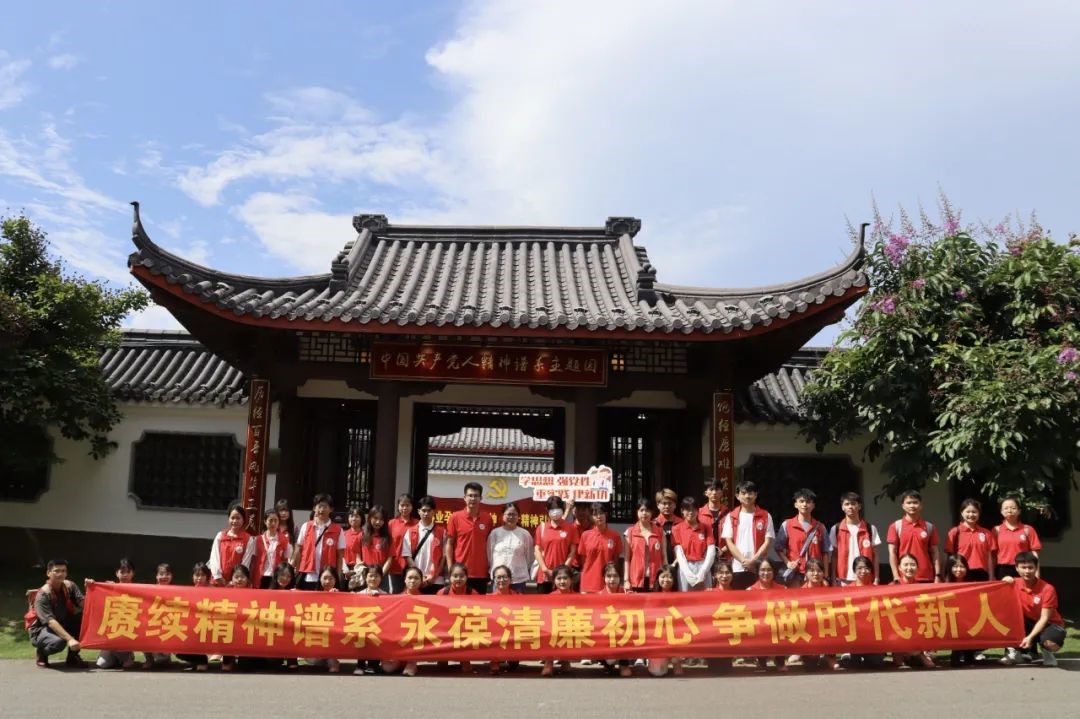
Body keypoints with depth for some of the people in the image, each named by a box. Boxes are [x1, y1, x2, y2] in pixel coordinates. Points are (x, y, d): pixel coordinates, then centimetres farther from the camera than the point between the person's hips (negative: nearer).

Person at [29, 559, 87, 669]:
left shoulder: (70, 586, -6)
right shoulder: (43, 594, -22)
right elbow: (50, 622, -33)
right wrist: (70, 639, -44)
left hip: (63, 625, 6)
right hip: (41, 630, -6)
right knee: (59, 642, -38)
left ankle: (73, 656, -6)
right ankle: (42, 653, 1)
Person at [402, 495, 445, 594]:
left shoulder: (441, 532, 5)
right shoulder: (410, 532, 6)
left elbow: (444, 557, 4)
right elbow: (407, 556, 2)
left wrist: (434, 576, -6)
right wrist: (419, 576, -6)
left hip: (436, 581, 0)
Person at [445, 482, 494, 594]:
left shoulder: (487, 520, 4)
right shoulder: (455, 517, -1)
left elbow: (489, 545, 10)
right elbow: (449, 544, 1)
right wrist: (450, 568, -5)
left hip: (481, 573, 2)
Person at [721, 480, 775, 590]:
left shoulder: (765, 516, 5)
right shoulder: (731, 517, 6)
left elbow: (768, 542, 1)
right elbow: (729, 542, 1)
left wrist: (753, 560, -9)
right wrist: (743, 560, -10)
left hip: (759, 568, 0)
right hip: (737, 568, 0)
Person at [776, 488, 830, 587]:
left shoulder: (820, 527, 9)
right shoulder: (787, 525, 3)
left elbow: (825, 552, 9)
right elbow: (779, 548, 6)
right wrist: (787, 563, -8)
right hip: (794, 574, -1)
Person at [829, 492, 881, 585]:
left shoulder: (870, 529, 5)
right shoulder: (836, 529, 5)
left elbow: (874, 556, 5)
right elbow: (834, 556, 6)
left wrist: (876, 579, -2)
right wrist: (834, 580, 0)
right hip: (843, 580, 0)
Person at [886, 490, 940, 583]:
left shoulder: (929, 527, 8)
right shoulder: (896, 526, 2)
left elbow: (934, 553, 9)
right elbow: (892, 553, 0)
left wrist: (937, 575, 0)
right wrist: (896, 577, -8)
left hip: (927, 578, 2)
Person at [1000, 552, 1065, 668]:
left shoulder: (1047, 589, -20)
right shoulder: (1014, 583, -8)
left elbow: (1044, 618, -20)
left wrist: (1030, 637, -30)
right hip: (1028, 623, 4)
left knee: (1051, 643, -39)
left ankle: (1047, 651, 2)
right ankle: (1014, 651, -8)